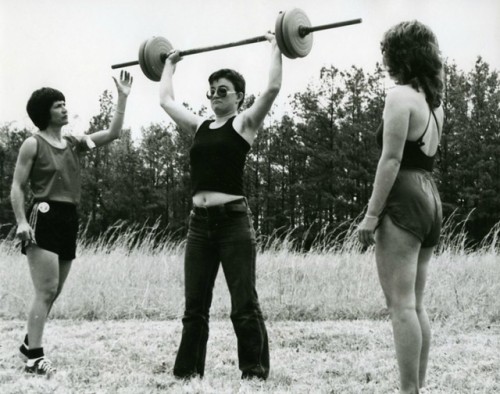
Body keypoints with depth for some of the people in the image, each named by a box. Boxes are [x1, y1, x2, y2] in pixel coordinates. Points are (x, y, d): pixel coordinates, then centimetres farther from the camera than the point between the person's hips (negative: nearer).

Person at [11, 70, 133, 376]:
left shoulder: (74, 143, 13)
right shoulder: (33, 144, -4)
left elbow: (113, 133, 10)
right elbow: (17, 186, -6)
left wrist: (123, 98, 3)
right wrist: (21, 221, -18)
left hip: (69, 220, 7)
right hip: (45, 218, -7)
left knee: (53, 292, 14)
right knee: (46, 291, -11)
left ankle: (30, 344, 28)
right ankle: (35, 357, -8)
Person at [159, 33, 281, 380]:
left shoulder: (244, 123, 0)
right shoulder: (199, 126, 16)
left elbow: (273, 88, -12)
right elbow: (166, 99, 27)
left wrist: (276, 49, -5)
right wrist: (170, 64, 37)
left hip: (234, 220, -6)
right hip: (200, 221, 6)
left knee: (244, 306, -3)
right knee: (195, 306, 10)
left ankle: (256, 373, 3)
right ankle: (187, 372, 17)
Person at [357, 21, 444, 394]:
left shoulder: (400, 96, -10)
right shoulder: (434, 100, 14)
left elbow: (391, 159, -16)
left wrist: (371, 214, -16)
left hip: (403, 199, -9)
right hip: (430, 197, 9)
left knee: (401, 303, -8)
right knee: (416, 304, 13)